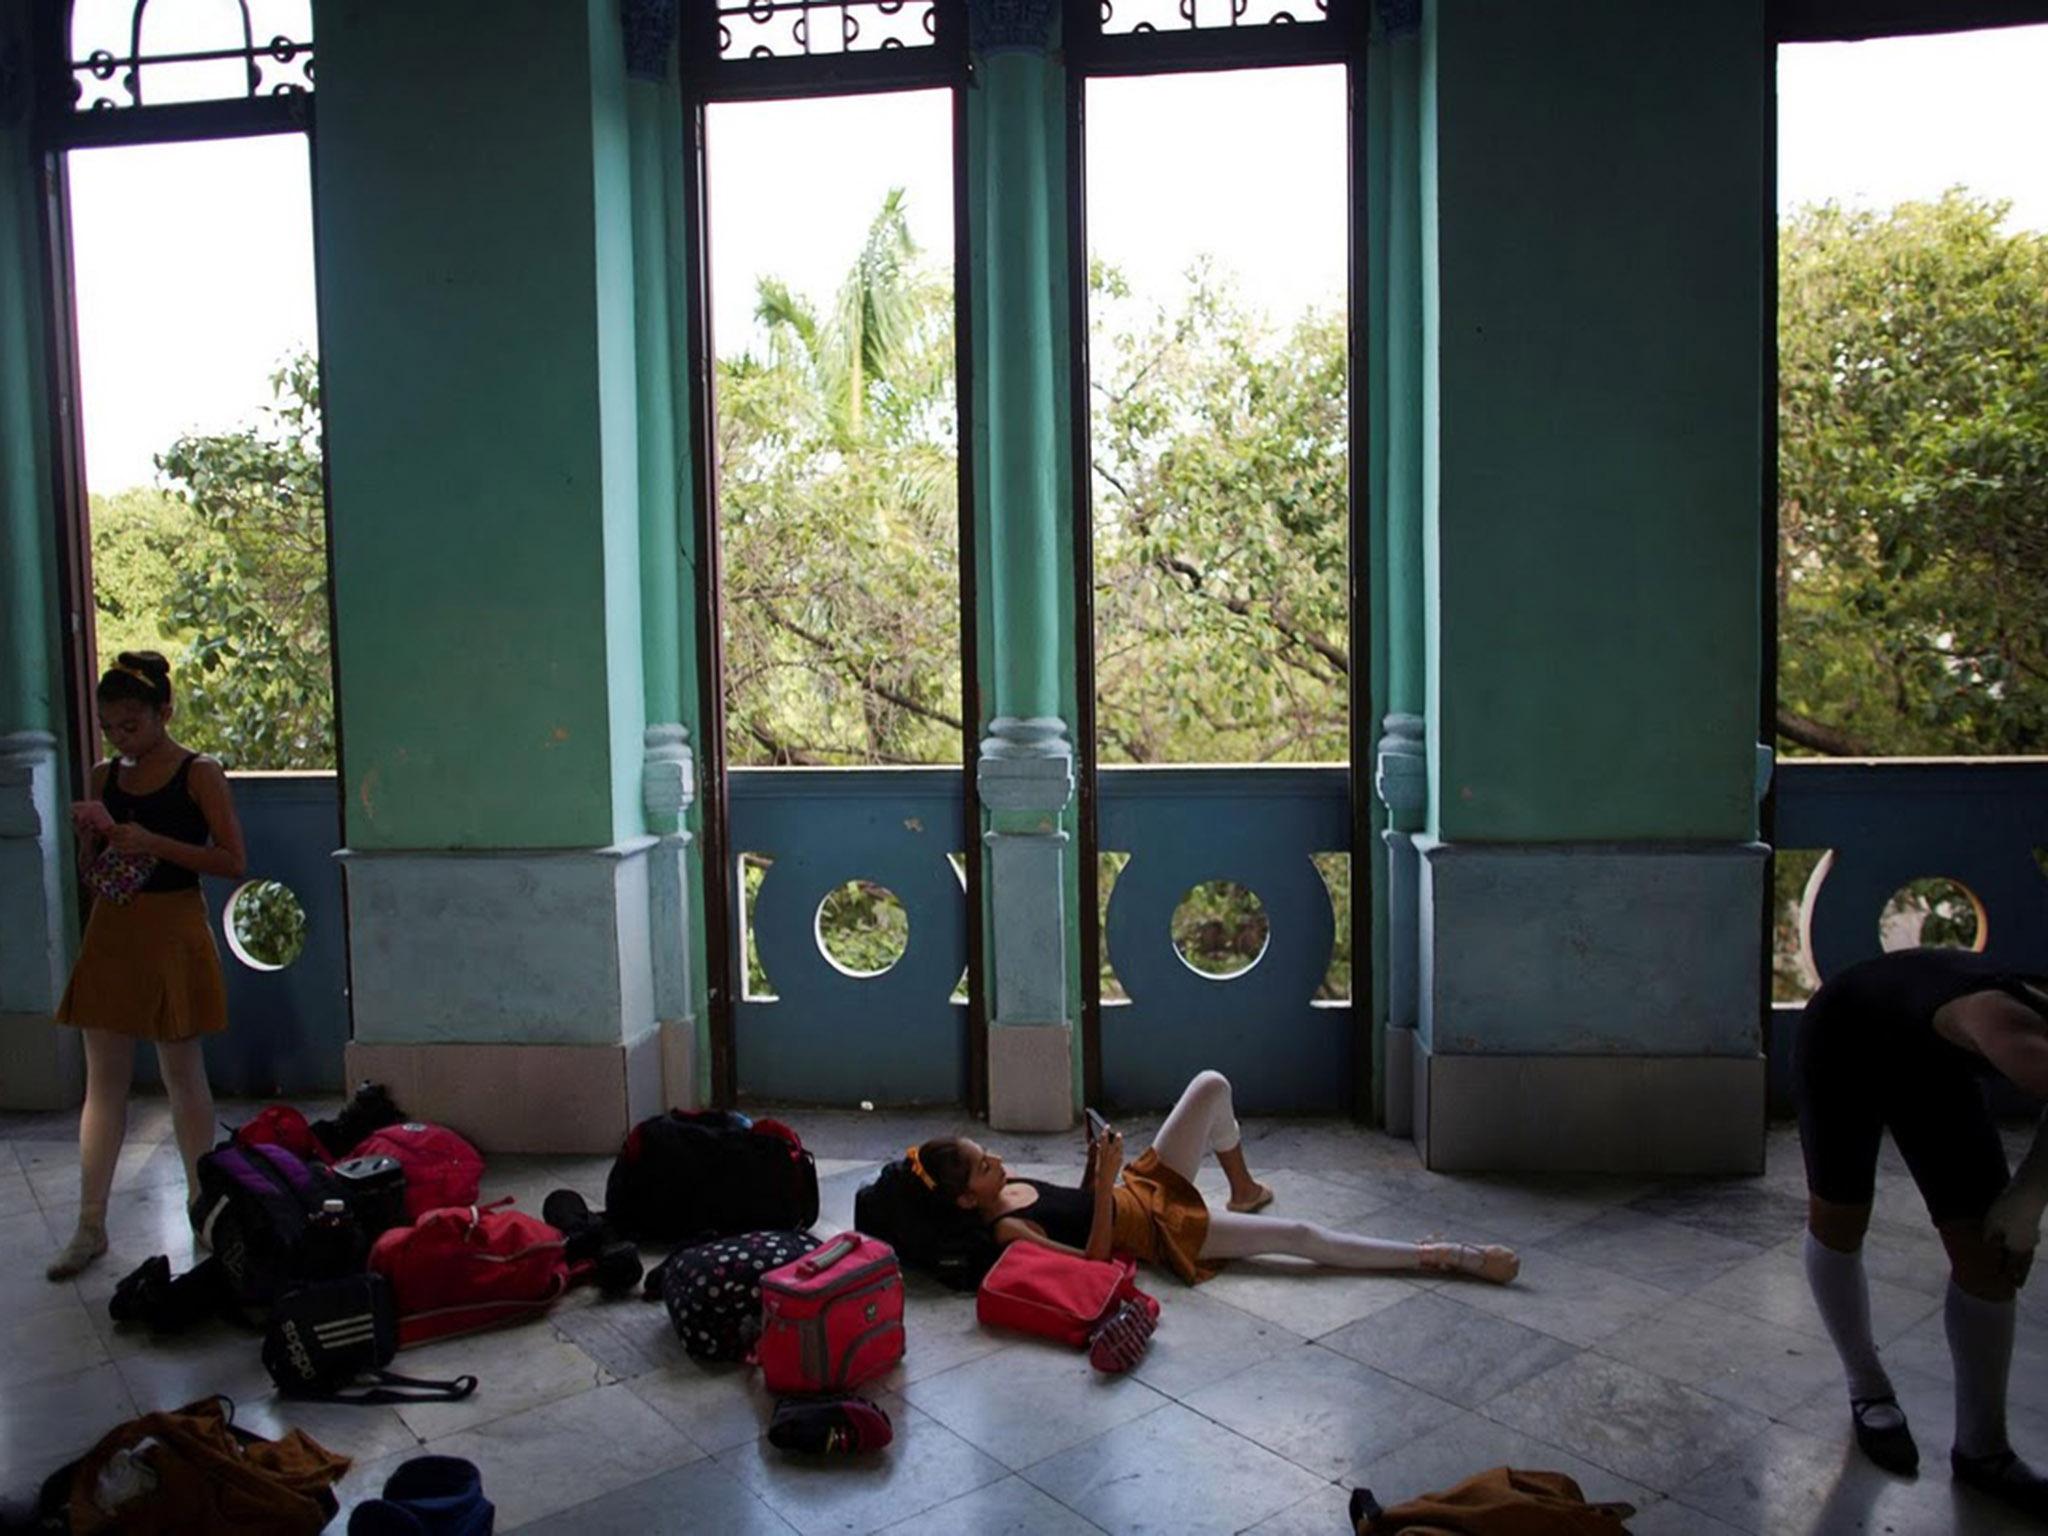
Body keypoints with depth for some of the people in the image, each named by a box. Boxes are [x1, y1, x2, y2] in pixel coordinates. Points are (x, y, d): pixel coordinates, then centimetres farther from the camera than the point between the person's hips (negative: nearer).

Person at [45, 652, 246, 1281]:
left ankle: (200, 1205, 19)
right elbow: (92, 872, 15)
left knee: (183, 1072, 5)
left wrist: (154, 843, -20)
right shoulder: (105, 776, 9)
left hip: (173, 932, -5)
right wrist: (92, 836, -6)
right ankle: (90, 1225, 13)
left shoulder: (200, 773, -6)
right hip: (111, 931, 5)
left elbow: (232, 861, -11)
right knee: (103, 1080, 6)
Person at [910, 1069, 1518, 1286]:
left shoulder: (1011, 1185, 2)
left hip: (1138, 1189, 8)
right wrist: (1105, 1184, -31)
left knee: (1212, 1085, 3)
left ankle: (1243, 1191, 29)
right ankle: (1450, 1256, -10)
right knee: (1297, 1236, -16)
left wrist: (1096, 1168, -3)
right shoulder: (1006, 1231, -22)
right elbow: (1094, 1257, -25)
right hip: (1157, 1229, -8)